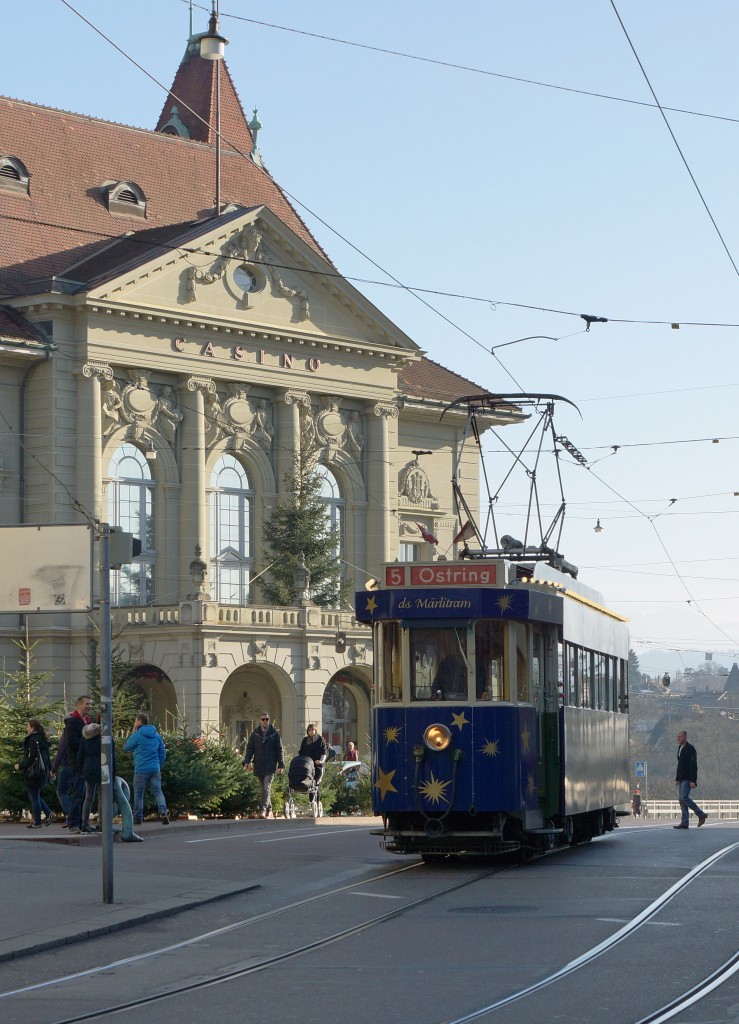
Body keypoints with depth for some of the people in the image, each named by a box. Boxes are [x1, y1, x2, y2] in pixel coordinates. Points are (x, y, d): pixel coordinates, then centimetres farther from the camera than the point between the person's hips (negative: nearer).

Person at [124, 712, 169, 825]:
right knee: (157, 791, 5)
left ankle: (137, 817, 12)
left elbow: (126, 747, 3)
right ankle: (163, 812, -16)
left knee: (138, 794, 8)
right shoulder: (156, 735, 8)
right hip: (155, 769, 4)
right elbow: (163, 752, 11)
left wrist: (133, 733, 8)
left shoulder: (137, 735, -10)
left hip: (141, 770, -4)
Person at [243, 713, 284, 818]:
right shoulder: (255, 734, 9)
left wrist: (281, 765, -3)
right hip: (258, 766, 4)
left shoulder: (274, 734, 2)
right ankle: (269, 810, 20)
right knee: (264, 789, 11)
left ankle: (263, 810, -21)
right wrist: (246, 762, -5)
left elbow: (280, 750, 3)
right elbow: (249, 749, 9)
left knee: (267, 788, -15)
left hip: (270, 766, -4)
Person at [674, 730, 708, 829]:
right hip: (681, 779, 9)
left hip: (688, 779, -9)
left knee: (684, 798, -17)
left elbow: (694, 765, -17)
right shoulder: (680, 748, 17)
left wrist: (693, 781, -22)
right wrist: (677, 779, 18)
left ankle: (701, 815, -6)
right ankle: (684, 823, 2)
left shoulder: (690, 749, -11)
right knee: (681, 799, 3)